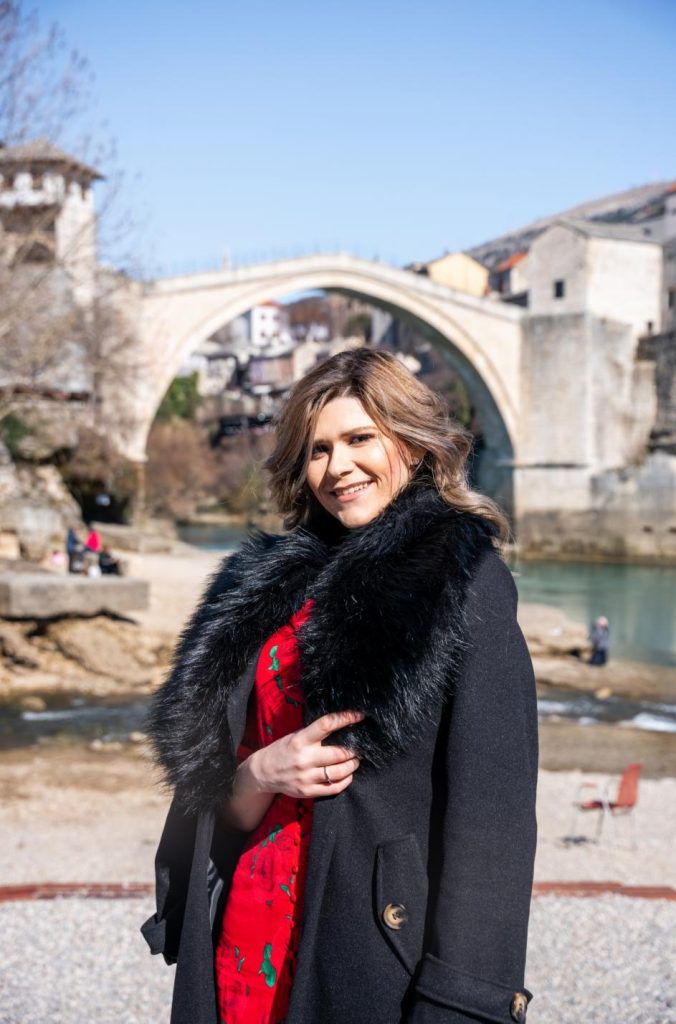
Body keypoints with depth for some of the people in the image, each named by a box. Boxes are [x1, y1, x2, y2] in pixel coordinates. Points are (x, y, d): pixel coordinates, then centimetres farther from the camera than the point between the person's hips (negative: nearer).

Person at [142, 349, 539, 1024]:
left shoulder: (463, 582, -6)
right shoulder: (266, 588, 10)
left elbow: (492, 806, -13)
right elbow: (217, 810, 13)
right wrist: (260, 775, -9)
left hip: (385, 948, -5)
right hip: (248, 941, 5)